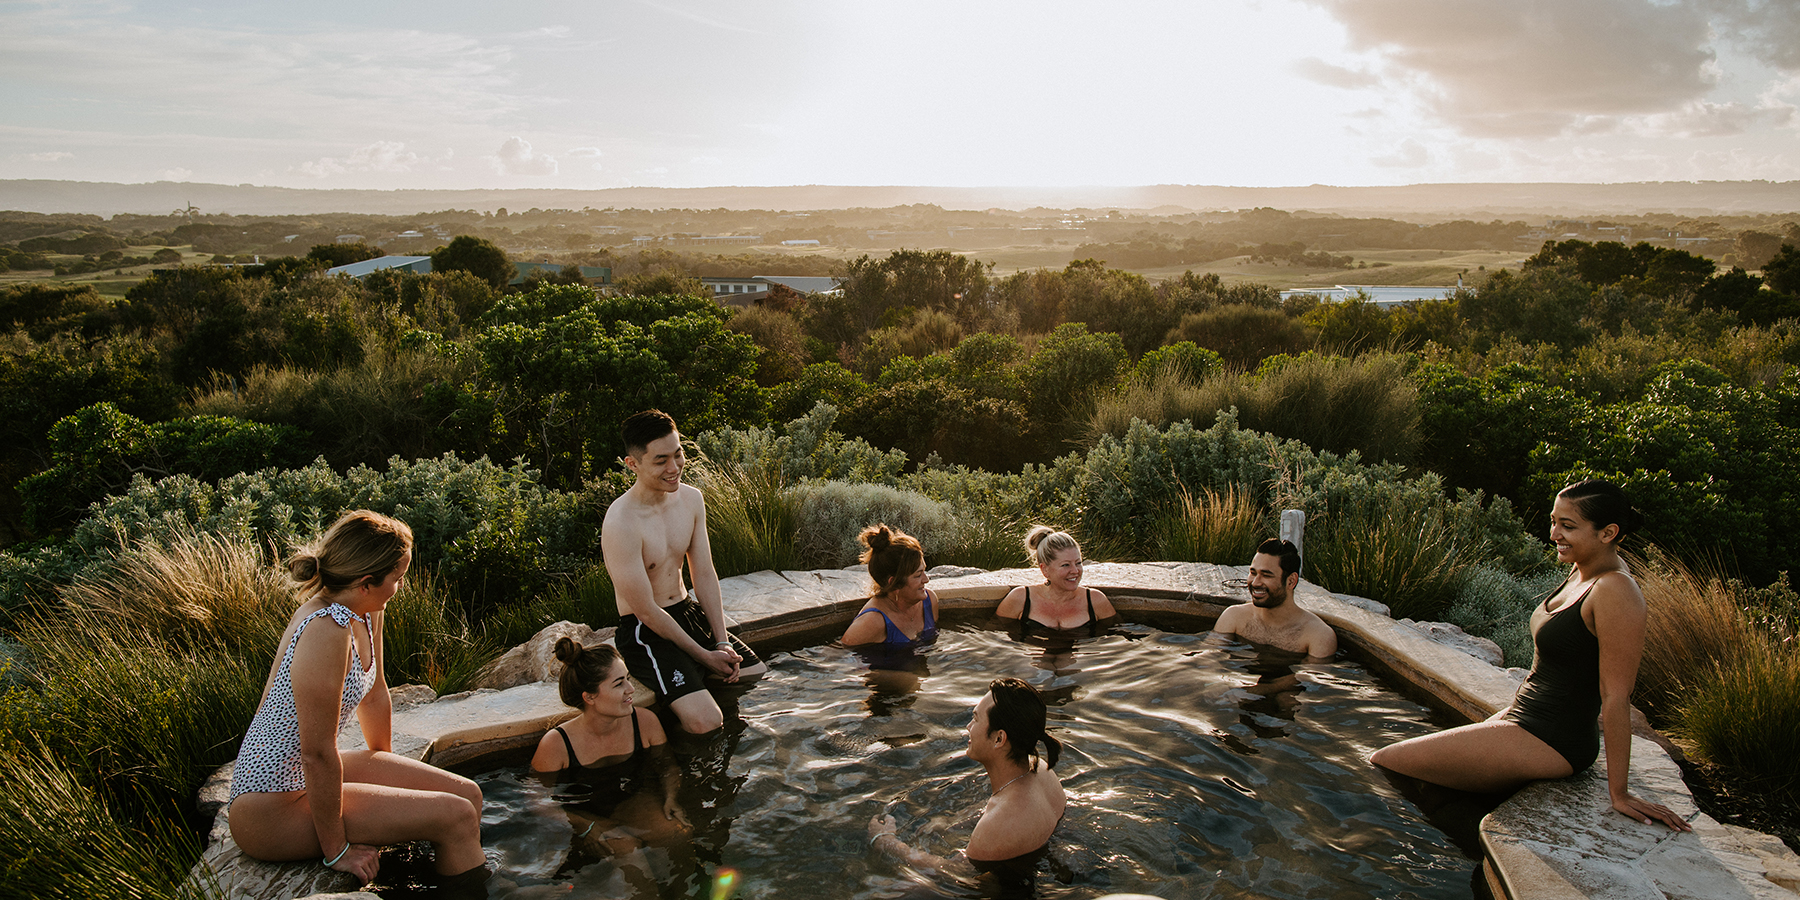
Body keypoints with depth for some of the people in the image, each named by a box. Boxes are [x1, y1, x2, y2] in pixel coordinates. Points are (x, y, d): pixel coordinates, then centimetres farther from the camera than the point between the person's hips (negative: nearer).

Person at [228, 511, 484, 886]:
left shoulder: (364, 612, 0)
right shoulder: (326, 630, -30)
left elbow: (374, 694, 15)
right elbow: (318, 754, -27)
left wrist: (388, 771, 26)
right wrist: (336, 849, -19)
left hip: (303, 774, 9)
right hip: (273, 806, -9)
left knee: (467, 794, 3)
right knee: (456, 817, -13)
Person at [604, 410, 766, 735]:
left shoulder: (691, 499, -2)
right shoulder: (620, 524, -25)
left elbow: (705, 574, 3)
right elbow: (646, 611, -20)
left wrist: (722, 642, -4)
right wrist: (705, 656, -14)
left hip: (689, 611, 7)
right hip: (645, 631, -7)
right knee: (706, 722, -25)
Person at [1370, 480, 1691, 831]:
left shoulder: (1615, 594, -24)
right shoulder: (1582, 569, 5)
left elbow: (1616, 697, -21)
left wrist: (1619, 792, -17)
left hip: (1546, 745, -10)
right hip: (1523, 719, 10)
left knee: (1383, 763, -9)